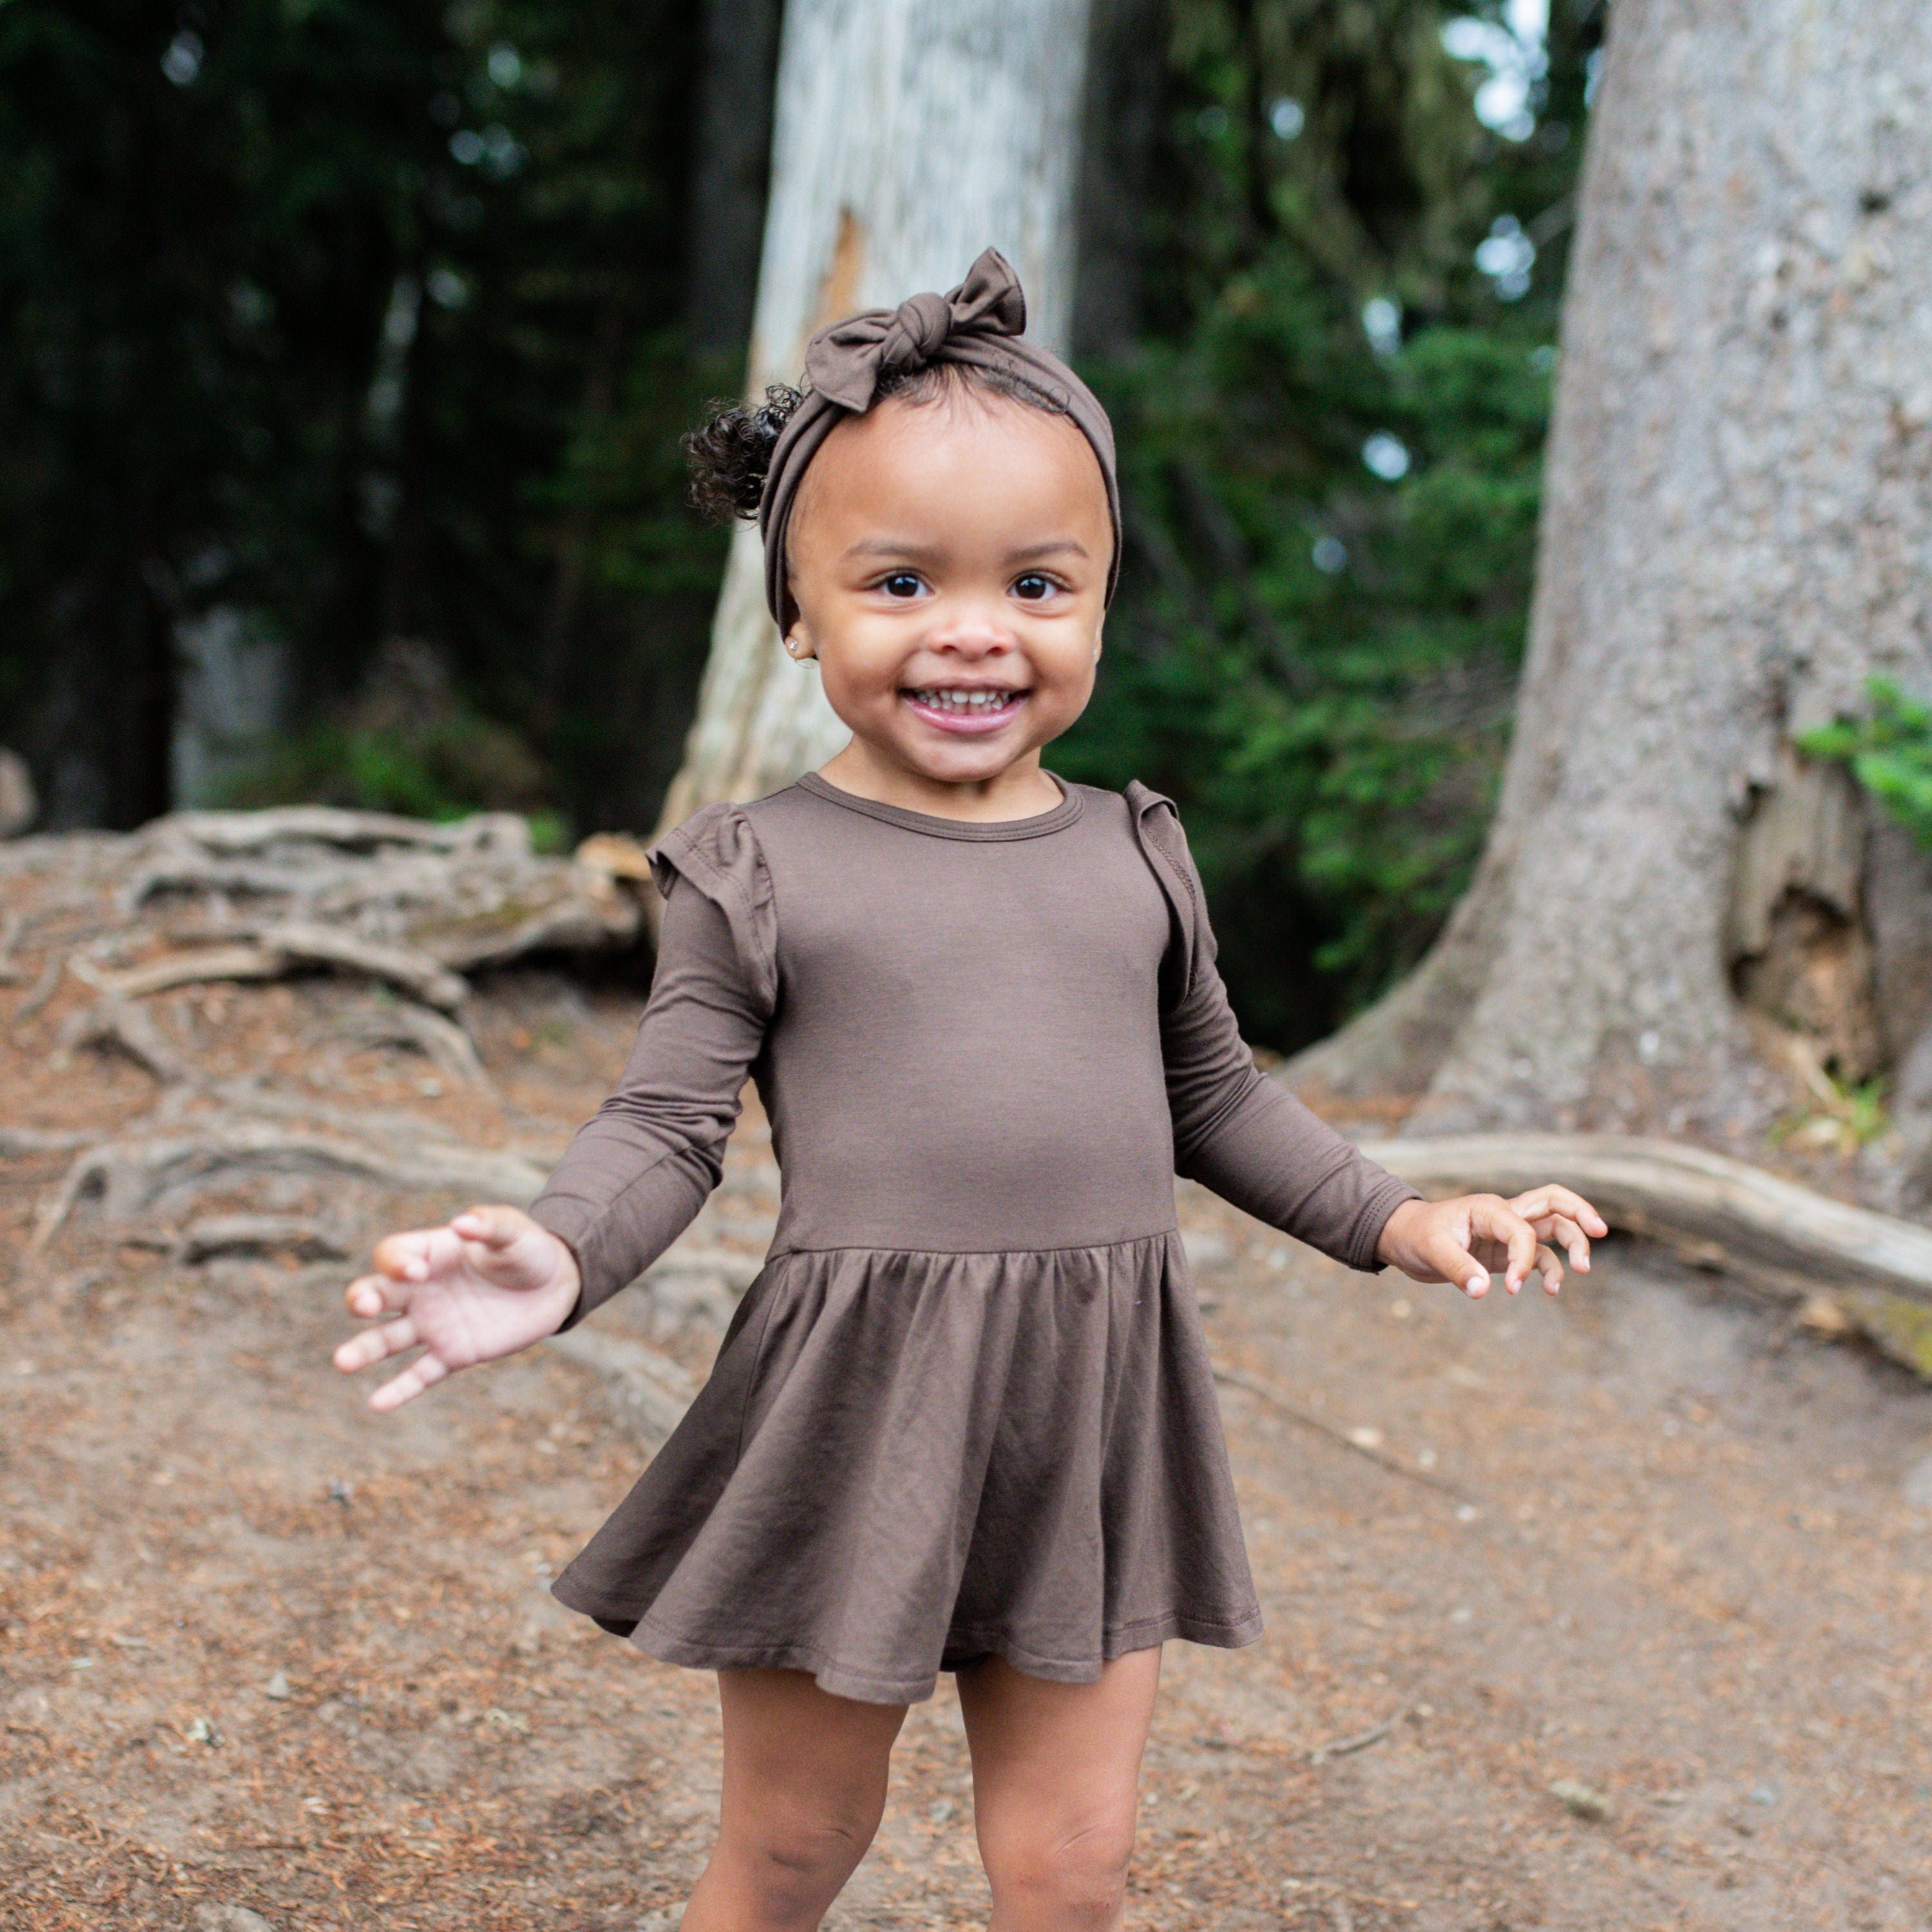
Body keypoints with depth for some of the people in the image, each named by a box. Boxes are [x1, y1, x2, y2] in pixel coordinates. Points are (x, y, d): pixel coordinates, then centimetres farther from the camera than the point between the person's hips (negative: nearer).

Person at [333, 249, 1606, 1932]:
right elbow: (667, 1126, -6)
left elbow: (1212, 1094, 18)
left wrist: (1395, 1217, 10)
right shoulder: (763, 870, -4)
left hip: (1093, 1426, 3)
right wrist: (558, 1258, -25)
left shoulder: (1136, 856, 7)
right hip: (849, 1417, -3)